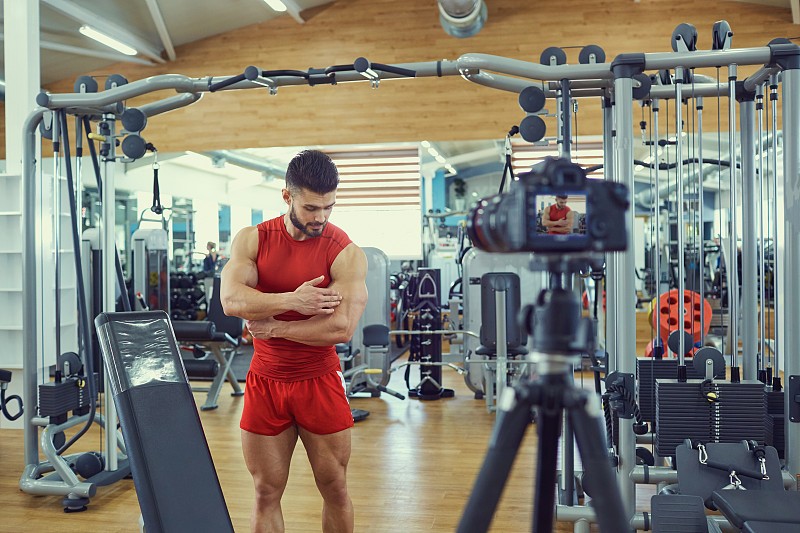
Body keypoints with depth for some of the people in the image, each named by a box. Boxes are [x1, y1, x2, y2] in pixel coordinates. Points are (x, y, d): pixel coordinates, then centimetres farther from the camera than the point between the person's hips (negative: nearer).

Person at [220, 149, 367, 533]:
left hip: (320, 382, -2)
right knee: (266, 493, 10)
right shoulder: (252, 240, 0)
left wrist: (273, 328, -14)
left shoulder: (346, 253, -10)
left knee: (334, 489, 10)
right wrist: (291, 301, -23)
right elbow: (231, 300, -15)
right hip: (265, 382, 2)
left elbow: (342, 328, -20)